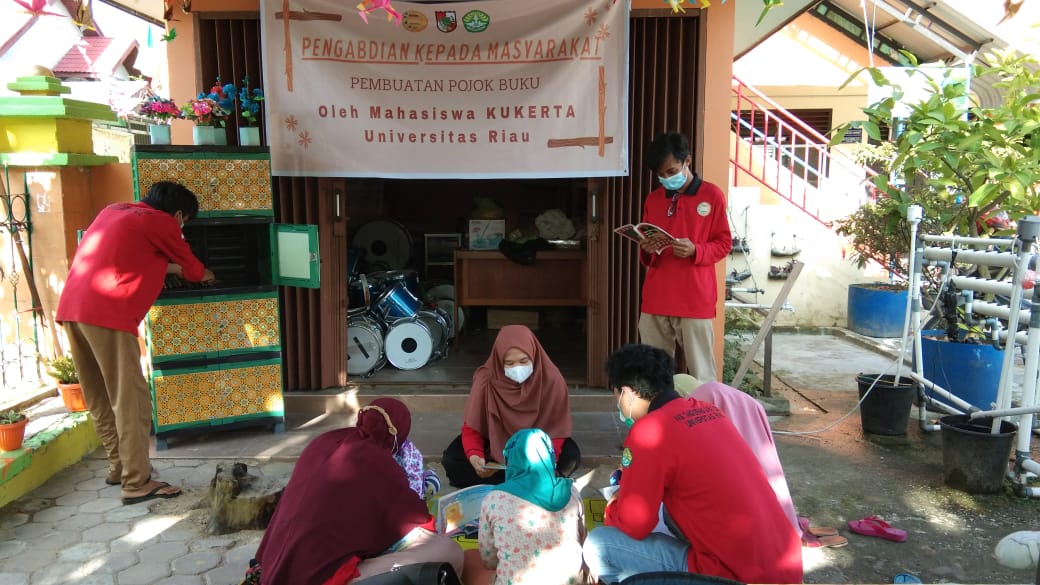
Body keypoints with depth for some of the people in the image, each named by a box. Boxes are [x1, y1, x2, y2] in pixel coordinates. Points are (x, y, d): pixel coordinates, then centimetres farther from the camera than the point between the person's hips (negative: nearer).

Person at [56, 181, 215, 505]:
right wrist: (205, 276, 36)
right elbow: (190, 267, 15)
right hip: (106, 314, -9)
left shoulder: (116, 210, 23)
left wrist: (168, 266, 45)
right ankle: (137, 483, -3)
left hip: (71, 308, 9)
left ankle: (119, 466, 28)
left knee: (99, 398, 16)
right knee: (130, 399, -5)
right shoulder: (161, 223, 1)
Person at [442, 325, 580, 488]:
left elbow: (556, 428, -21)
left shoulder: (552, 380, -25)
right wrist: (474, 456, -40)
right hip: (495, 442, 1)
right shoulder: (486, 379, -25)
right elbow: (472, 427, -19)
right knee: (452, 460, -25)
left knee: (571, 455, -29)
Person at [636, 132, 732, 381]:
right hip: (655, 300, 4)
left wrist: (695, 251, -18)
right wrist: (646, 251, -6)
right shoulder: (653, 199, 13)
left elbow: (724, 243, 2)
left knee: (701, 374, -3)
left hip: (695, 301, -4)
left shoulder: (712, 195, 0)